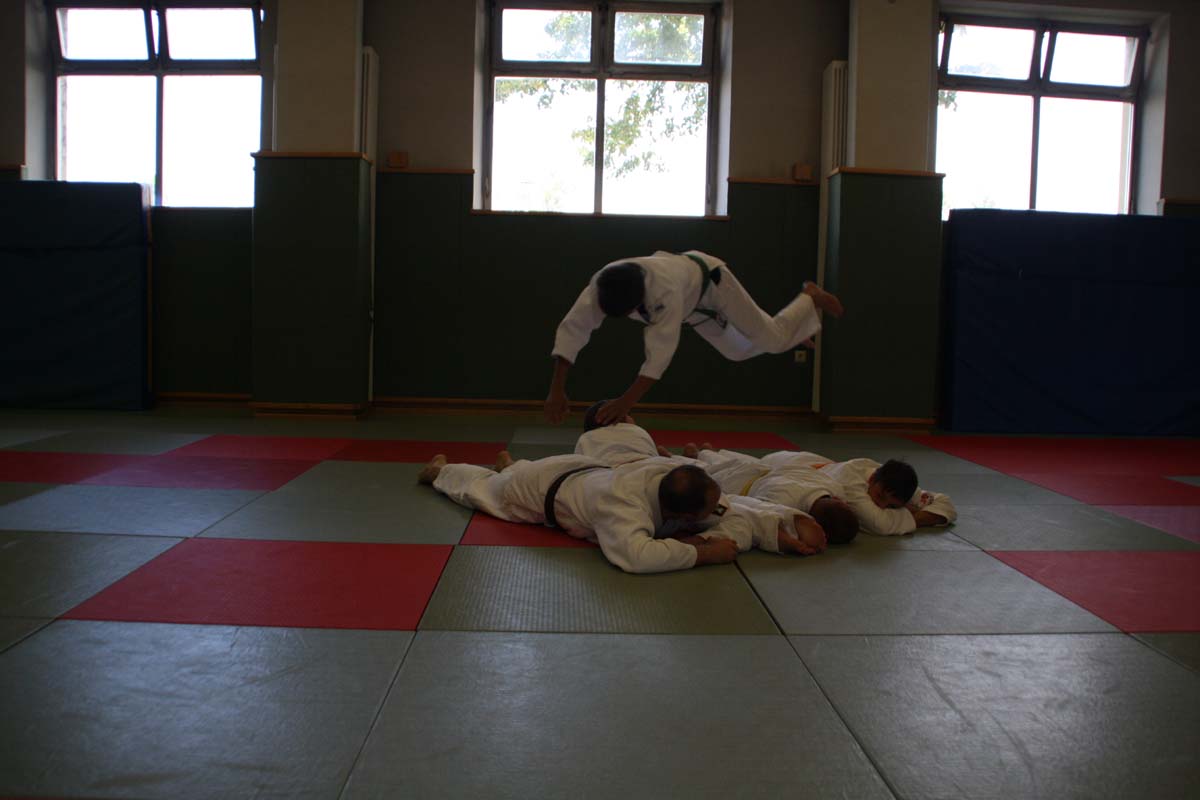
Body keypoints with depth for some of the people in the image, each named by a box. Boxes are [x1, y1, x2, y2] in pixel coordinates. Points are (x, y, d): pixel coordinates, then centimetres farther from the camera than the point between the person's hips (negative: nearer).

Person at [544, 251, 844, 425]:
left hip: (708, 282, -6)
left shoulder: (665, 289, -50)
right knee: (739, 351, 21)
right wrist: (557, 389, -44)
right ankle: (797, 329, 49)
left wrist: (627, 401, -60)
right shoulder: (602, 284, -37)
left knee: (772, 339, 1)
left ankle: (812, 297, 32)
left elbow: (661, 352, -53)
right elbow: (572, 329, -36)